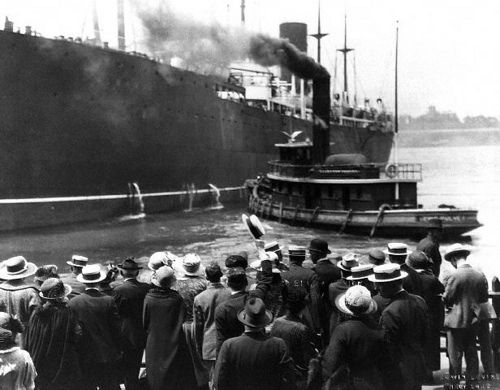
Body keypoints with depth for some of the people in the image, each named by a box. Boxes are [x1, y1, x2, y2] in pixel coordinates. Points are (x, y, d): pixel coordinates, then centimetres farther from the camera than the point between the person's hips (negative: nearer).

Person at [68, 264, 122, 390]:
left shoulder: (73, 302, -7)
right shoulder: (109, 301, -12)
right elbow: (116, 329, -6)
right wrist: (118, 351, 7)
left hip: (84, 356, 1)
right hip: (107, 356, -1)